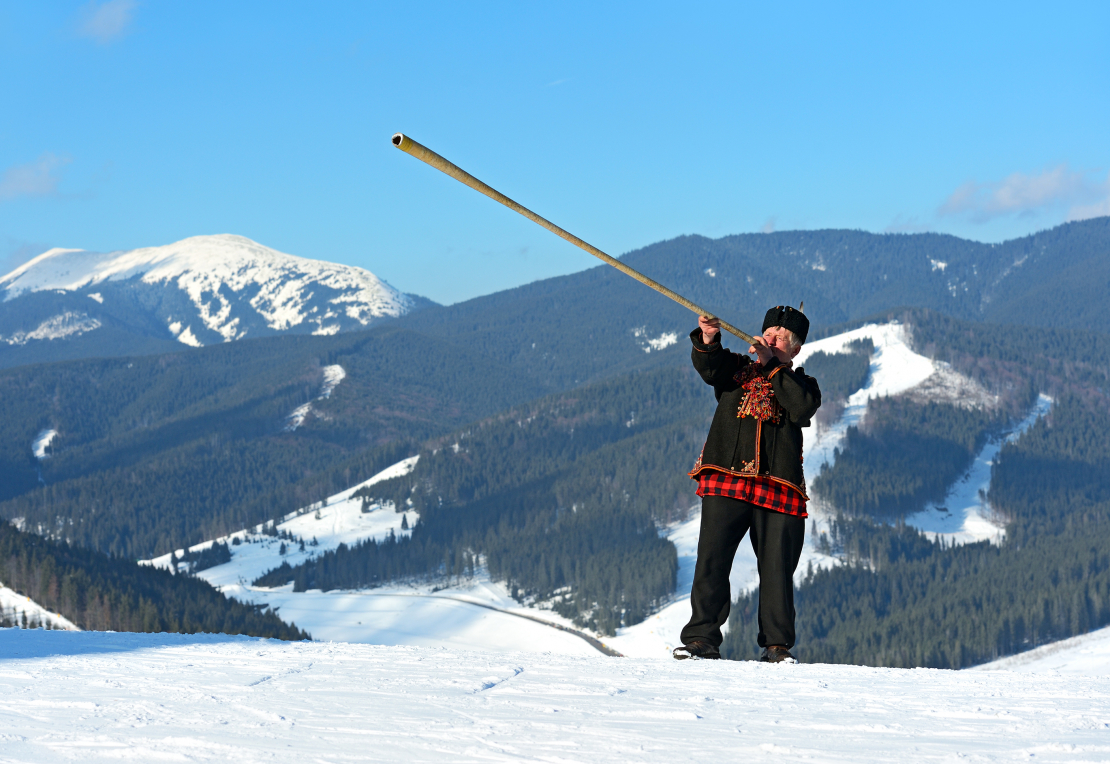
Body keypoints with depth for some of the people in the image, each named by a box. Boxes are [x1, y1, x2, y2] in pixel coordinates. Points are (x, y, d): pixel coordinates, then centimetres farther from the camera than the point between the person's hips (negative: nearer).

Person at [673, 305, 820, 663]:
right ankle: (702, 637, -2)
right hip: (725, 480, 0)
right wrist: (708, 340, -24)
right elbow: (708, 368, -3)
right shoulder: (735, 370, 19)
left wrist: (772, 365, -6)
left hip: (777, 487, 0)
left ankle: (776, 643, 9)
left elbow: (803, 408, -5)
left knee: (777, 569, -1)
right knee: (711, 559, -7)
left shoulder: (801, 384, 18)